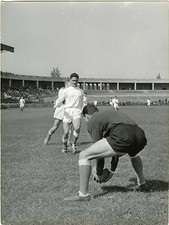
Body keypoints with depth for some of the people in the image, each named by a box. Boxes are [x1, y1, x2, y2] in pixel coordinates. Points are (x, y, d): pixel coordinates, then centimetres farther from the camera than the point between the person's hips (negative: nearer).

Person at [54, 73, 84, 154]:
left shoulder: (81, 91, 19)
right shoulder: (66, 90, 9)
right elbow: (60, 99, 0)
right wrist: (57, 105, -20)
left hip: (77, 111, 1)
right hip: (67, 112, -1)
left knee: (77, 128, -27)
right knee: (66, 132, -9)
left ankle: (73, 145, -6)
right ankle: (64, 145, 20)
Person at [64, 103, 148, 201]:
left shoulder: (92, 121, 17)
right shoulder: (110, 113, 38)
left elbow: (99, 150, 14)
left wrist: (99, 174, 27)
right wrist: (112, 170, 48)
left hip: (123, 137, -8)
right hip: (141, 135, 8)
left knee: (84, 156, 3)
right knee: (134, 154, 46)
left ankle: (83, 194, 5)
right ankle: (142, 184, 47)